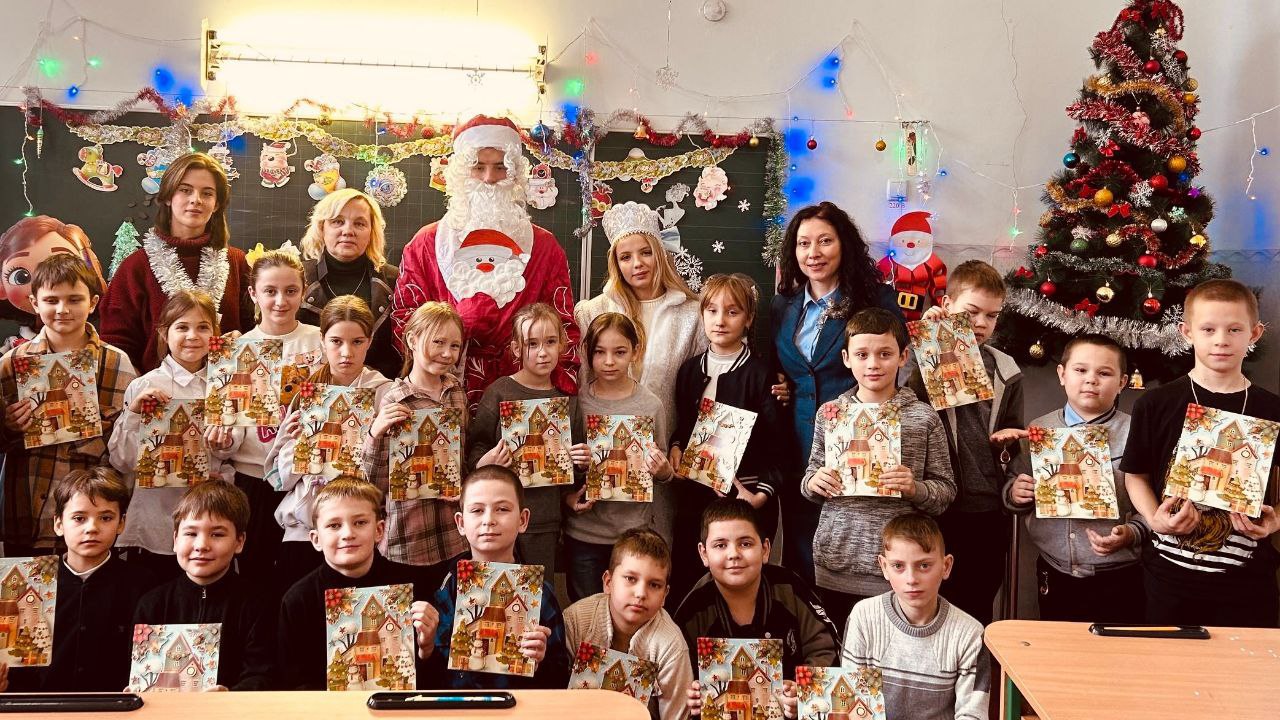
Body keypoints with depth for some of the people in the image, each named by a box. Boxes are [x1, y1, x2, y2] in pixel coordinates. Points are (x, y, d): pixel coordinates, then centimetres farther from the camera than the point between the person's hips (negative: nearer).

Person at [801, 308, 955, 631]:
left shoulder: (923, 417, -2)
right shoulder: (829, 413, 5)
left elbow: (946, 490, 2)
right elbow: (810, 476, 15)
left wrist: (916, 489, -17)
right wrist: (813, 482, -7)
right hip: (835, 565, 2)